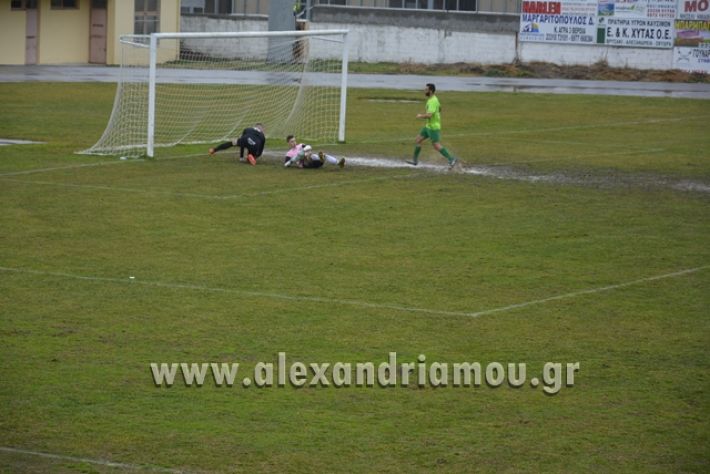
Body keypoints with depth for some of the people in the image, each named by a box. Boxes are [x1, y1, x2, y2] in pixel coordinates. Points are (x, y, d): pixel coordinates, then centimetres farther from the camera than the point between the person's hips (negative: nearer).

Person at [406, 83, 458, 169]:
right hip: (428, 126, 10)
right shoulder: (433, 99, 9)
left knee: (436, 145, -9)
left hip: (433, 127, -10)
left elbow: (429, 115, -32)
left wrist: (421, 116, -14)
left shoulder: (433, 101, -22)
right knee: (417, 140, 13)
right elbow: (439, 108, 27)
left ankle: (451, 159, -6)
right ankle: (415, 160, 21)